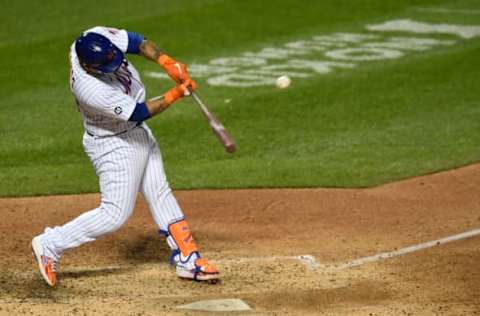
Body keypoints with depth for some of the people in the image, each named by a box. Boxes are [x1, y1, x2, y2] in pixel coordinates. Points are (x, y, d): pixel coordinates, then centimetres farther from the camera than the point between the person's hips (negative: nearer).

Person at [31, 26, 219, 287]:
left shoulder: (95, 40, -20)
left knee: (160, 194, 14)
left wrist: (165, 61, -22)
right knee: (115, 213, -3)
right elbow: (140, 111, -28)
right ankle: (50, 245, 9)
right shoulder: (90, 89, -38)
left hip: (138, 132, 9)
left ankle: (187, 258, 23)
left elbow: (136, 41, -6)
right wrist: (176, 94, -22)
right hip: (114, 145, -9)